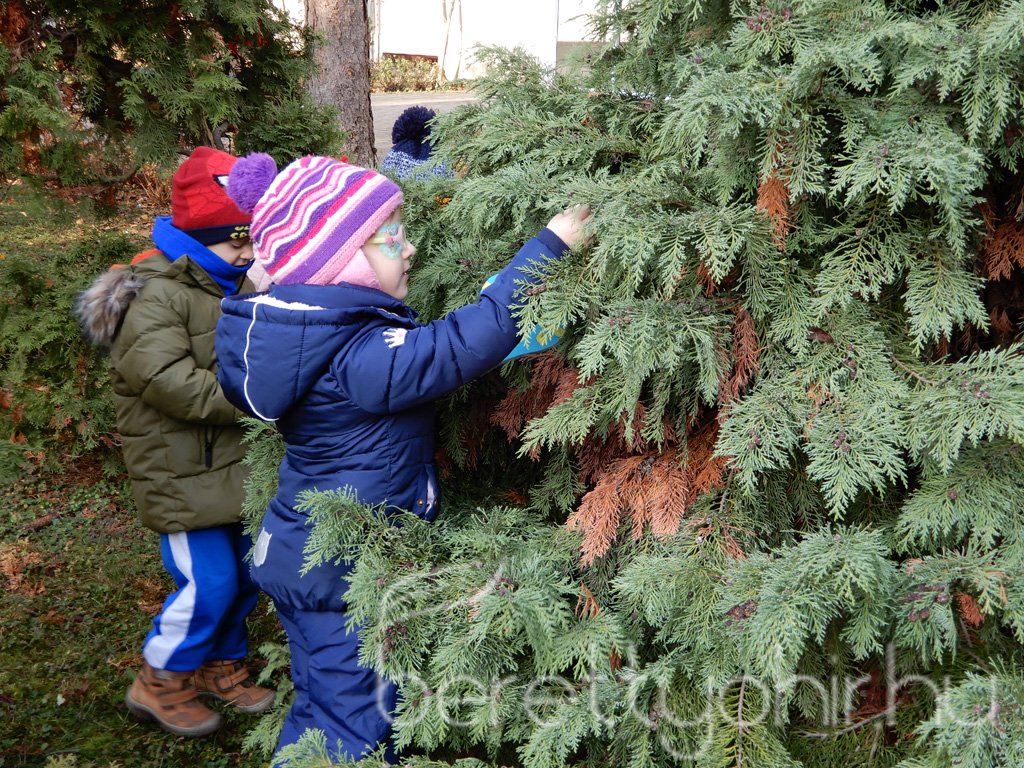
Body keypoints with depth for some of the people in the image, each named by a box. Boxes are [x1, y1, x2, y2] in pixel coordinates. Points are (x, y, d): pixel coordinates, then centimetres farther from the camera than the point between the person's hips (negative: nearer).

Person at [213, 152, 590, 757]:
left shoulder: (313, 326, -1)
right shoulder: (362, 357, -29)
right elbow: (471, 341, -35)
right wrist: (549, 246, -29)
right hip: (349, 577, -9)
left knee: (323, 710, 26)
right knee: (350, 727, 9)